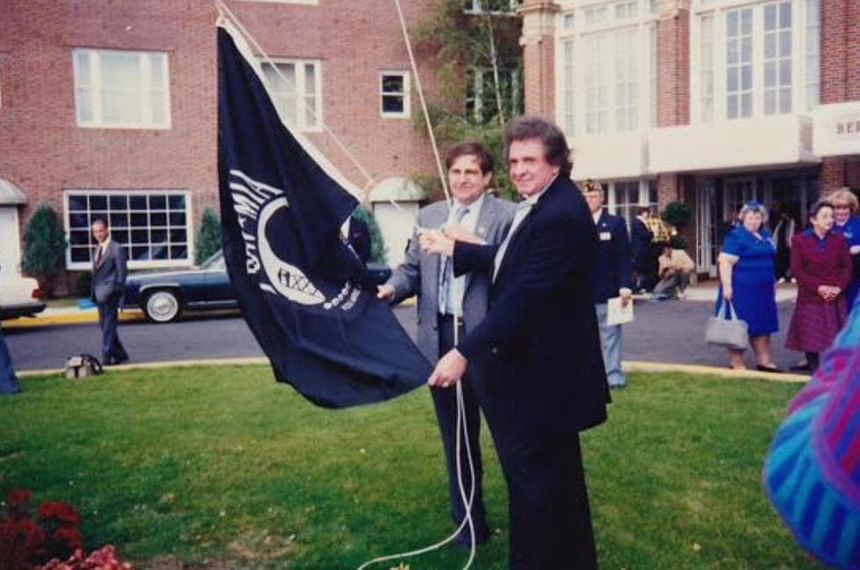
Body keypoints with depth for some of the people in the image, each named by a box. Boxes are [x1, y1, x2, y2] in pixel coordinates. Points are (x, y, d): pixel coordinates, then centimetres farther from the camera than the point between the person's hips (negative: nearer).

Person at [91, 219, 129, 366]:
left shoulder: (116, 249, -8)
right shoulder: (97, 249, 17)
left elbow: (122, 272, -9)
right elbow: (96, 271, 18)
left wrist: (116, 291, -12)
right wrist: (94, 292, 12)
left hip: (110, 294, -8)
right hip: (99, 294, 8)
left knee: (108, 326, -6)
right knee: (104, 325, 12)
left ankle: (106, 358, -3)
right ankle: (120, 354, 21)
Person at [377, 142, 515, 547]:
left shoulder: (508, 217, -5)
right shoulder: (429, 215, 12)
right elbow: (412, 268, 10)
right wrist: (391, 288, -9)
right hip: (440, 338, 5)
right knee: (456, 437, 16)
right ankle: (469, 522, 33)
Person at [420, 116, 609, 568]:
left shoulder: (561, 214, -23)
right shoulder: (541, 205, 11)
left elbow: (524, 296, -29)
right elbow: (511, 260, 23)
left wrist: (465, 353, -29)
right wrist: (453, 249, 26)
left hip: (541, 374, -11)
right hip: (541, 367, 11)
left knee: (534, 479, -1)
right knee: (558, 475, 22)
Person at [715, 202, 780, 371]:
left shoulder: (765, 235, 15)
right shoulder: (735, 236, -10)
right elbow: (725, 262, -17)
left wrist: (773, 283, 23)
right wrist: (726, 286, -23)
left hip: (762, 289, 8)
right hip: (741, 288, -8)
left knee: (762, 326, 11)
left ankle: (765, 361, 19)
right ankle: (737, 363, 7)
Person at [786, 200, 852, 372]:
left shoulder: (839, 240, 8)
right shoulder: (799, 240, 0)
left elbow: (847, 267, 6)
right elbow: (797, 270, -5)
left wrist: (838, 287, -11)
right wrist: (818, 287, -14)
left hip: (835, 298, 2)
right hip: (810, 298, -2)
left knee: (835, 336, 2)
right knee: (811, 336, -1)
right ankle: (813, 366, 8)